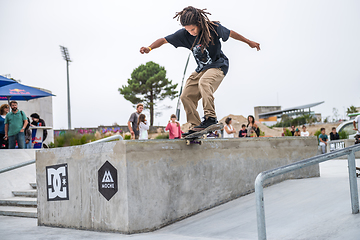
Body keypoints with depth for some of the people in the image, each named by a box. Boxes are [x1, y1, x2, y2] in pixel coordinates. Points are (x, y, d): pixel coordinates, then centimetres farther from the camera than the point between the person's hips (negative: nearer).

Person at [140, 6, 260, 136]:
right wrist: (149, 48, -25)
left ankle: (210, 117, -37)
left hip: (218, 65, -5)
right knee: (186, 96, -4)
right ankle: (196, 126, 3)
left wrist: (249, 42, 13)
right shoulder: (184, 34, -10)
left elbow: (231, 33, 1)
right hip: (201, 69, 6)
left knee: (204, 82, -36)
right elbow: (164, 40, -6)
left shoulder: (213, 28, -17)